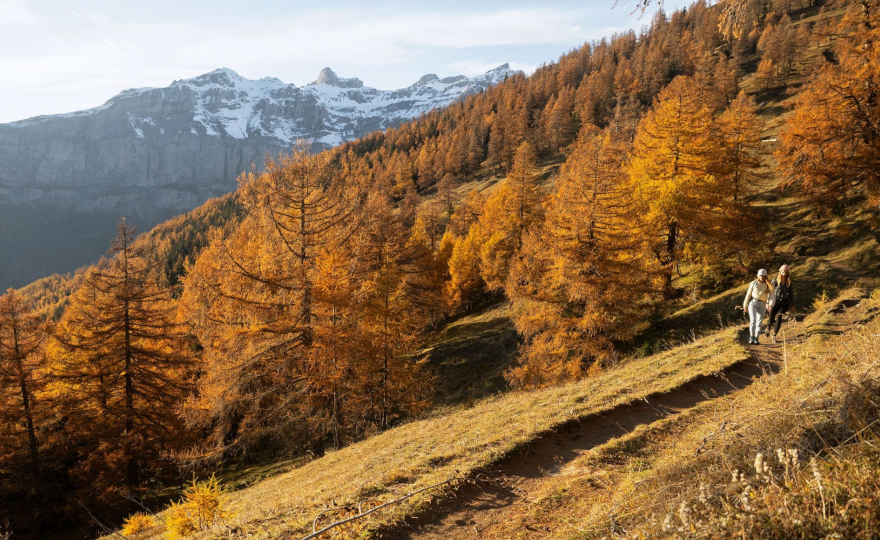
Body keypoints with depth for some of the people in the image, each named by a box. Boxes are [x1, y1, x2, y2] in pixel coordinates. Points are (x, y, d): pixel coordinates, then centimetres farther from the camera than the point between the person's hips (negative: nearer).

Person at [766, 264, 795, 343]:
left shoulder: (789, 281, 5)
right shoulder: (776, 280, -6)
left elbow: (791, 293, 11)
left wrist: (792, 305, 11)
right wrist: (768, 302, -17)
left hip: (784, 303, 2)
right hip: (775, 302, -2)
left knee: (779, 318, -9)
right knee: (771, 319, 0)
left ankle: (774, 336, -1)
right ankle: (768, 328, 36)